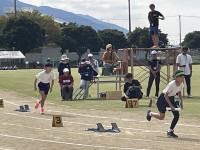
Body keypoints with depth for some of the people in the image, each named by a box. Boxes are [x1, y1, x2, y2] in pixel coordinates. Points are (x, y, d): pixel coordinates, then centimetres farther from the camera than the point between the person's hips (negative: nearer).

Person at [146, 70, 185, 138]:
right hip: (163, 99, -7)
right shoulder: (172, 84, -31)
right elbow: (165, 95, -28)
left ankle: (170, 131, 2)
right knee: (161, 117, 5)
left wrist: (181, 102, 1)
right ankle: (150, 113, 36)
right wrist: (171, 105, -31)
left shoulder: (181, 85, -9)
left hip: (171, 99, 7)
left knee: (176, 115, -9)